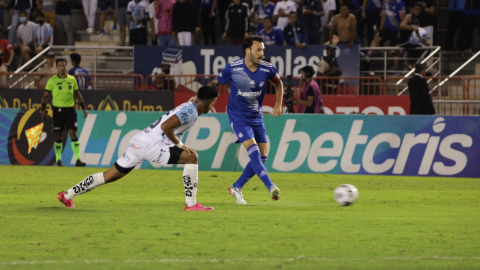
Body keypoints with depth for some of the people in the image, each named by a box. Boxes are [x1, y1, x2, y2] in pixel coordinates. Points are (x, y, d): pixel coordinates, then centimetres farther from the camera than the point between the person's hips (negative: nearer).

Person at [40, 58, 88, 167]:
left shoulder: (72, 79, 9)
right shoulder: (52, 80, 1)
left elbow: (77, 94, 18)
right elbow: (45, 95, 4)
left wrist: (84, 108, 14)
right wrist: (43, 109, -5)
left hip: (70, 109, 2)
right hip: (57, 110, -2)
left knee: (73, 133, -7)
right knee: (58, 135, 3)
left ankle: (78, 159, -9)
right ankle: (58, 160, 13)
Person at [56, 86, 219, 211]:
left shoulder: (187, 108, 19)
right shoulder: (191, 111, -11)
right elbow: (165, 127, -23)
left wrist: (178, 145, 14)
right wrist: (179, 144, -13)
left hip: (138, 142, 9)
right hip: (151, 145, -9)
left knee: (110, 175, 17)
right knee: (192, 157, -10)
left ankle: (67, 195, 23)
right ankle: (191, 204, -11)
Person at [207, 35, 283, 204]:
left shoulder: (267, 69, -8)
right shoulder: (233, 68, -15)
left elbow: (278, 84, 13)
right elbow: (215, 83, 1)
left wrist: (278, 104, 1)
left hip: (257, 117, 5)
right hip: (238, 116, -5)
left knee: (262, 157, 1)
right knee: (254, 151, -22)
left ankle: (237, 188, 19)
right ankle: (271, 187, -26)